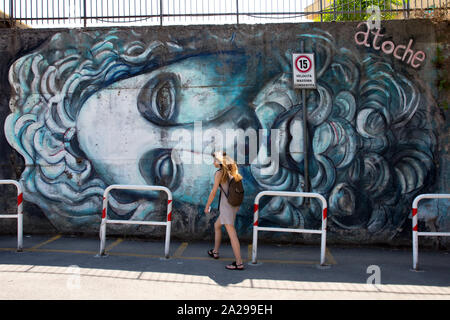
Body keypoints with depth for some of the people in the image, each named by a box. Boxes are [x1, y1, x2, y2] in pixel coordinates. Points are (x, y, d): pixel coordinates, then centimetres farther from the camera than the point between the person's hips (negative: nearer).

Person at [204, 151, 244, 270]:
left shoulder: (219, 173, -11)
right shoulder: (232, 171, 11)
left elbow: (213, 192, -12)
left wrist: (207, 206, -1)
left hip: (226, 206, -9)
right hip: (234, 204, 9)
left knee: (232, 234, -7)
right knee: (217, 225, 26)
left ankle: (239, 263, -5)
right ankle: (215, 252, 37)